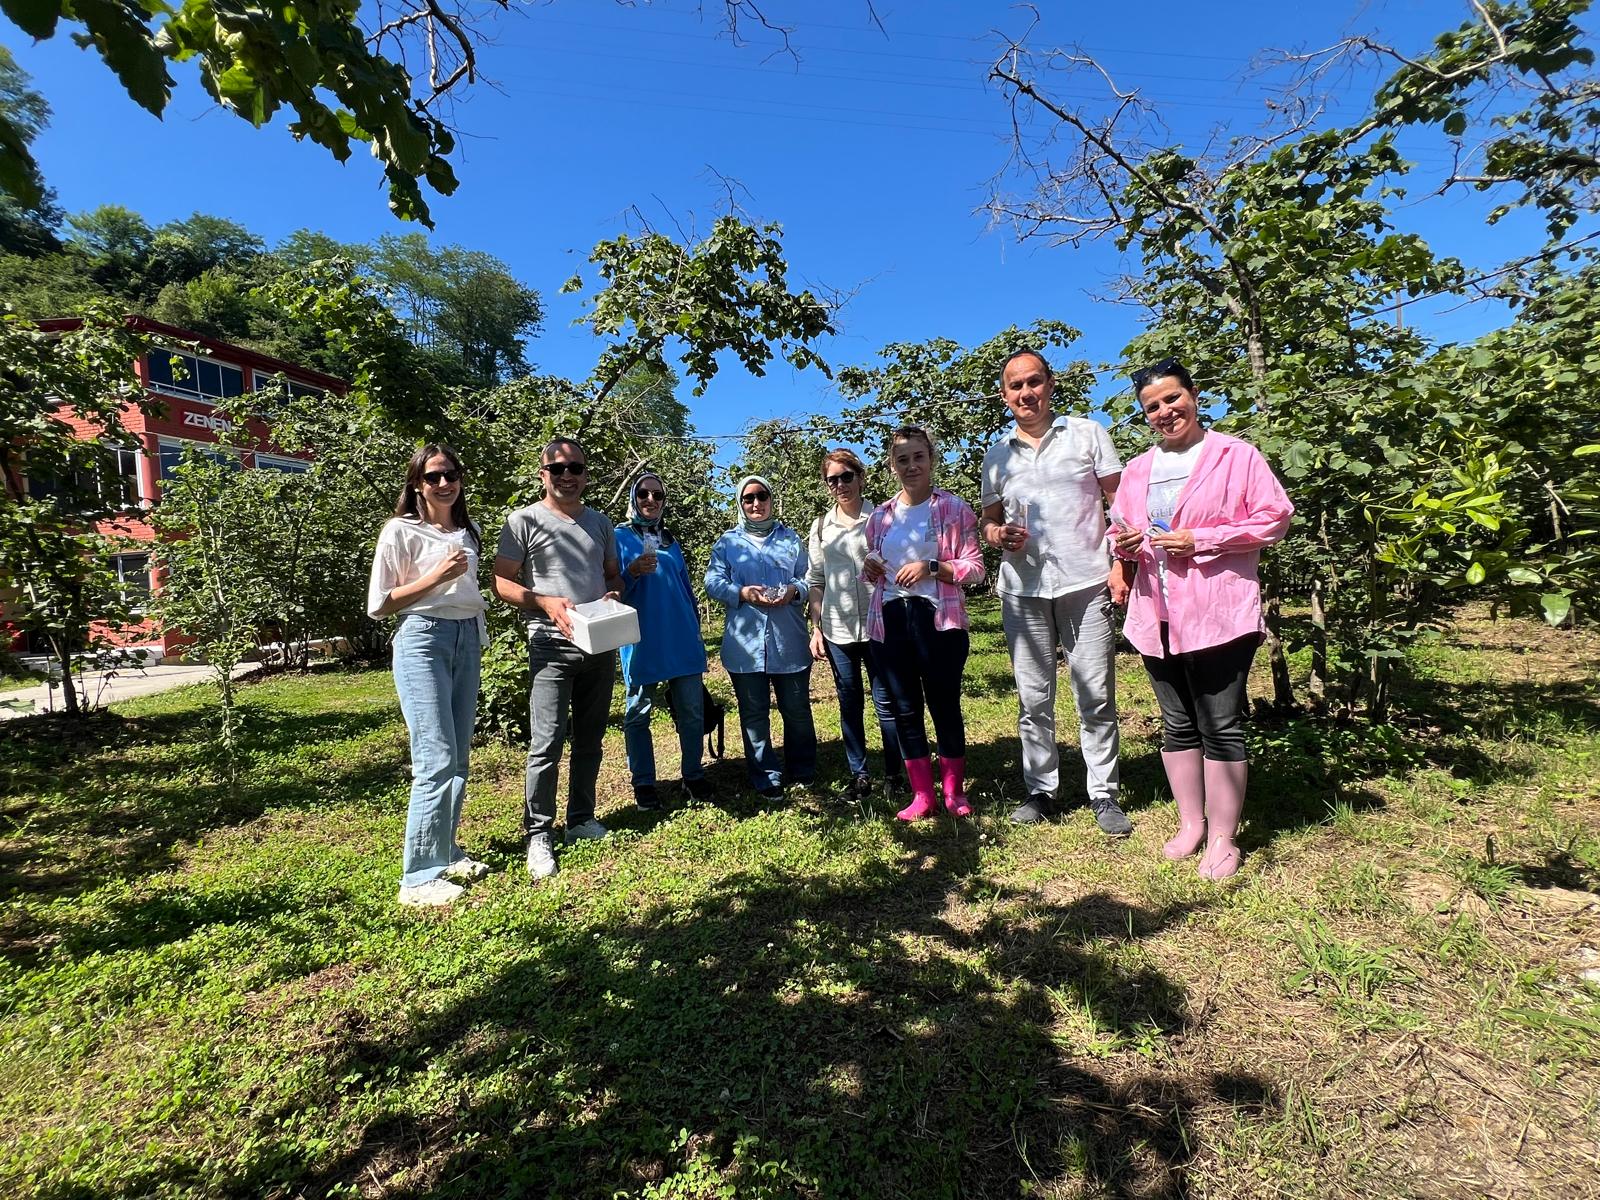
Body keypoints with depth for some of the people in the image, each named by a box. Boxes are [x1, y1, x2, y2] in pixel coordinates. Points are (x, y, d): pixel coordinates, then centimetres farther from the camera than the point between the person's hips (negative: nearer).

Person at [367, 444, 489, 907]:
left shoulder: (469, 531, 15)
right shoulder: (401, 530, -4)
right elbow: (379, 605, -5)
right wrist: (436, 576, -14)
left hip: (468, 639, 7)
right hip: (423, 639, -6)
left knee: (458, 757, 10)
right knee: (437, 760, -11)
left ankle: (447, 852, 23)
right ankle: (419, 877, -1)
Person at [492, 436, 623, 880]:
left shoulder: (600, 523, 14)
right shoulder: (524, 520, -1)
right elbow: (502, 582, -4)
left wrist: (611, 594, -2)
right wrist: (546, 602, -19)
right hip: (552, 645, -5)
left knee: (590, 738, 13)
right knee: (547, 741, -7)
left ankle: (581, 819, 27)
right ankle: (539, 834, 7)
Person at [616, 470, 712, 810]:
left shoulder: (671, 540, 16)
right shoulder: (619, 537, 2)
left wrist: (695, 628, 19)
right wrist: (632, 572, -21)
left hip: (683, 641, 4)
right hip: (642, 642, -4)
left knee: (691, 712, 8)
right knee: (639, 714, 5)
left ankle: (694, 775, 22)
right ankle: (644, 783, 18)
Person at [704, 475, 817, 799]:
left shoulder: (790, 538, 14)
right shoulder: (727, 541, 10)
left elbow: (808, 578, 10)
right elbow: (713, 582, 2)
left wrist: (794, 590, -12)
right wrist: (742, 593, -16)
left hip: (789, 642, 1)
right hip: (745, 643, 0)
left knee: (797, 710, 8)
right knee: (754, 714, 5)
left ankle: (803, 773, 27)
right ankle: (766, 779, 19)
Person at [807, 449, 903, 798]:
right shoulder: (821, 526, 9)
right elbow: (815, 581, 10)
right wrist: (816, 629, 5)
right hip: (838, 629, 2)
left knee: (886, 702, 3)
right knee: (850, 704, 10)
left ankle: (894, 773, 16)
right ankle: (859, 774, 21)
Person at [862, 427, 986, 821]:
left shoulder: (953, 508, 0)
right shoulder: (880, 516, 13)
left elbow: (975, 567, -4)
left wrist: (931, 567, -17)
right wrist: (869, 569, 0)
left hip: (938, 619, -4)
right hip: (890, 621, 5)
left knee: (945, 705, 4)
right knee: (905, 709, 8)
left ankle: (955, 792, 20)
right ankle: (922, 795, 20)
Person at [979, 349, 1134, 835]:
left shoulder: (1087, 433, 7)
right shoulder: (996, 455, 13)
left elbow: (1119, 501, 5)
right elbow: (987, 520, 16)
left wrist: (1120, 564, -7)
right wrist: (998, 535, -8)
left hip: (1086, 582, -2)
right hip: (1023, 589, 2)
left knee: (1096, 695, 1)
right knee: (1033, 698, 7)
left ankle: (1103, 794, 14)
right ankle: (1040, 789, 19)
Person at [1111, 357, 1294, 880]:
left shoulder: (1237, 455, 0)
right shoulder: (1136, 470, 14)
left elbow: (1275, 517, -6)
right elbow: (1120, 530, 20)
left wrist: (1200, 540, -15)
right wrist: (1125, 540, -4)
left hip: (1218, 614, -5)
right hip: (1156, 615, 5)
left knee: (1220, 727, 0)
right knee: (1177, 725, 13)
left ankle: (1222, 838, 13)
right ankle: (1190, 823, 26)